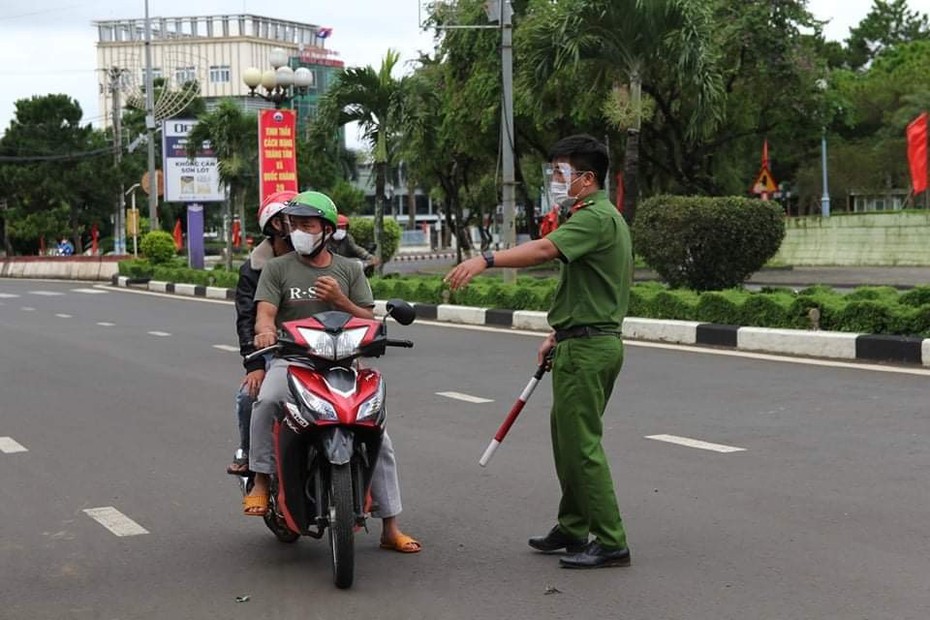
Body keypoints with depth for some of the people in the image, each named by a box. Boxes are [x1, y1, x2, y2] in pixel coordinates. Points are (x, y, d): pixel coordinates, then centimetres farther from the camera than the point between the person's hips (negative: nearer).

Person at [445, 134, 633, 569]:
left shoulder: (595, 217, -16)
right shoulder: (600, 216, 19)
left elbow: (545, 249, -33)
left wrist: (485, 260, -41)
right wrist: (558, 335, 22)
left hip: (586, 347, -11)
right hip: (592, 341, 11)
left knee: (581, 444, -8)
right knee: (567, 436, 18)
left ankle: (610, 542, -5)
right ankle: (572, 529, 27)